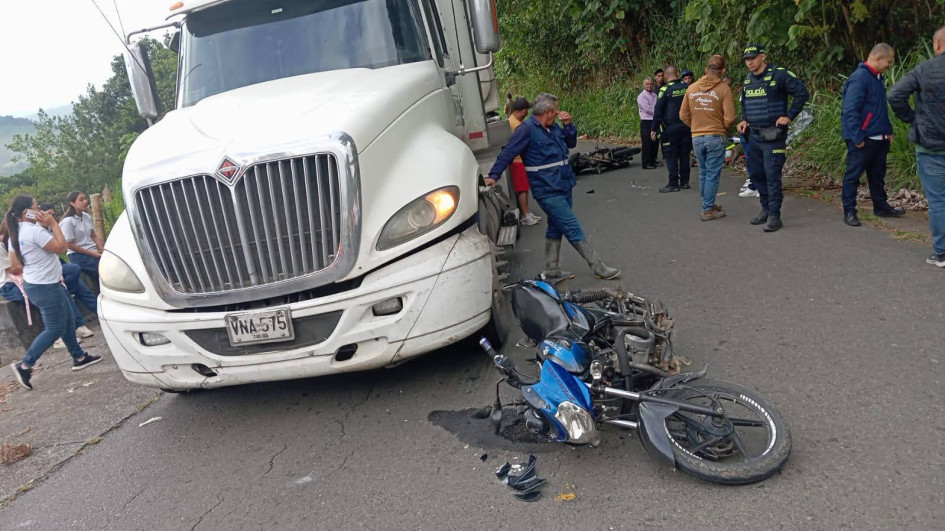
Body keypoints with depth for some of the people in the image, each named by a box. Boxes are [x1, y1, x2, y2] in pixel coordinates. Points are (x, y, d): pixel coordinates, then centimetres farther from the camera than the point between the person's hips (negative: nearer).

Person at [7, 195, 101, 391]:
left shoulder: (16, 234, 7)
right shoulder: (34, 231, -23)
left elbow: (14, 263, 12)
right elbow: (62, 247, -20)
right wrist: (53, 224, -15)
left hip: (33, 284, 10)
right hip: (46, 287, -10)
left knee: (68, 320, 18)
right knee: (55, 329, -1)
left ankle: (79, 357, 27)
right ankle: (25, 365, 2)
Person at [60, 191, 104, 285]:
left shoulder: (87, 217, 7)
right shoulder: (68, 221, -12)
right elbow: (69, 245, -11)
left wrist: (102, 250, -1)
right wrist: (91, 253, -13)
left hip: (94, 252, 6)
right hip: (79, 256, -6)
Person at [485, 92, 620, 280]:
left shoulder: (553, 127, 11)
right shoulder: (527, 129, -13)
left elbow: (571, 143, 20)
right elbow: (508, 153, -15)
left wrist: (568, 125, 3)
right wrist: (493, 176, -23)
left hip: (563, 187, 9)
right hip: (548, 192, -9)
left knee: (556, 228, 15)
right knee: (573, 229, -5)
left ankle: (552, 271, 25)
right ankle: (599, 268, 1)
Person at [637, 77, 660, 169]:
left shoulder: (655, 95, 14)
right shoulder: (641, 96, -6)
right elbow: (647, 109, -14)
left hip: (655, 121, 6)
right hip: (646, 121, -6)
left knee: (655, 142, 10)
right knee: (647, 143, -6)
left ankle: (653, 160, 22)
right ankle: (646, 163, -1)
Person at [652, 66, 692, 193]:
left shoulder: (665, 90, -11)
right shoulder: (687, 87, 3)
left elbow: (658, 111, -10)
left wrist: (654, 129, -4)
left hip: (670, 128, -5)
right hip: (686, 127, 5)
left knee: (671, 155, -1)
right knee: (684, 155, 11)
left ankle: (673, 183, -2)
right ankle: (684, 181, 17)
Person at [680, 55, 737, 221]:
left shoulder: (691, 88, 3)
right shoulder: (724, 89, -9)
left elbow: (683, 115, 7)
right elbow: (729, 118, -11)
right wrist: (724, 129, 9)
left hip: (697, 137, 4)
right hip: (716, 137, -4)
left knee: (703, 173, 16)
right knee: (713, 175, 3)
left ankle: (709, 205, 27)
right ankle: (708, 210, 6)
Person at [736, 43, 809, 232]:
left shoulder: (778, 75, -10)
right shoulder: (747, 81, 12)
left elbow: (802, 92, -11)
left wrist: (789, 116, -13)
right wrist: (744, 120, 9)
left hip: (773, 135, -7)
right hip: (753, 136, 7)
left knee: (772, 175, -8)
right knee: (755, 174, 12)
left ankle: (774, 215, -3)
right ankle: (766, 209, 27)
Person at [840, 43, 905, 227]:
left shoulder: (878, 78, 13)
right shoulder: (859, 78, -16)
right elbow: (850, 110, -21)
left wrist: (888, 130, 18)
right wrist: (858, 138, -22)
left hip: (879, 139, 9)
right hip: (862, 140, -9)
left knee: (878, 175, 17)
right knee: (853, 175, -1)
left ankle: (881, 207, 28)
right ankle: (849, 212, 5)